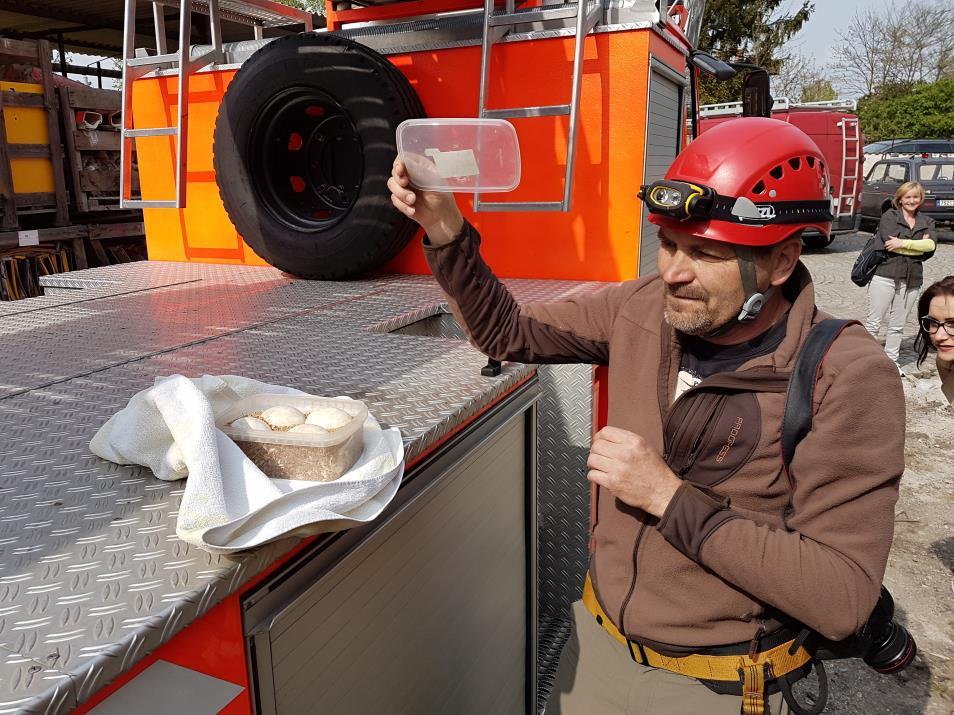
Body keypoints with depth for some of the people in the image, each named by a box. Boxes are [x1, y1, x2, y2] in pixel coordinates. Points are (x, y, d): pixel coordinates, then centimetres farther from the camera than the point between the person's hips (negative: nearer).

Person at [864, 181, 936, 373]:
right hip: (884, 275, -4)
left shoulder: (927, 222, 14)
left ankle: (891, 361, 19)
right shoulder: (889, 216, 2)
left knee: (897, 325, 10)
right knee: (874, 322, -1)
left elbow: (930, 248, -4)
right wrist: (919, 246, -8)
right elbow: (890, 243, -14)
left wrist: (903, 243, -14)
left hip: (912, 280, 4)